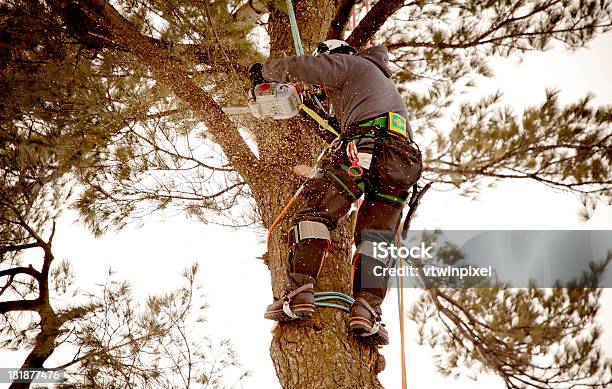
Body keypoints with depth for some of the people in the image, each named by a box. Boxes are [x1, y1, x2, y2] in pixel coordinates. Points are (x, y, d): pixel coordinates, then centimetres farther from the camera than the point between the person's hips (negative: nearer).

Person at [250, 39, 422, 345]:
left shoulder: (349, 64, 19)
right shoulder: (385, 82, 44)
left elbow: (298, 67, 9)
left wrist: (265, 70, 26)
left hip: (366, 143, -7)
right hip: (404, 157, 7)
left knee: (316, 209, -6)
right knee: (376, 236, 5)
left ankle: (299, 290, -21)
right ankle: (367, 309, -11)